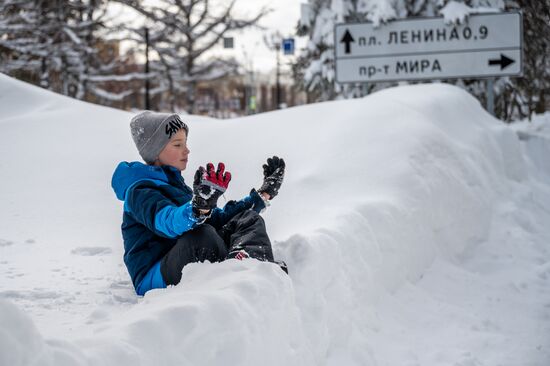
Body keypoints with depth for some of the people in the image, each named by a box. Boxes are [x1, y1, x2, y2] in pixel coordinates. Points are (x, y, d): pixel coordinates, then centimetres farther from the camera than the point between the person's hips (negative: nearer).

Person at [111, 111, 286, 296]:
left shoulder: (175, 184, 22)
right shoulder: (140, 192, -9)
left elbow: (218, 217, 27)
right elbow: (167, 222, -31)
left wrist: (264, 194, 24)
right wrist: (200, 207, -52)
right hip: (154, 278, -9)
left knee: (248, 219, -2)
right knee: (200, 234, -36)